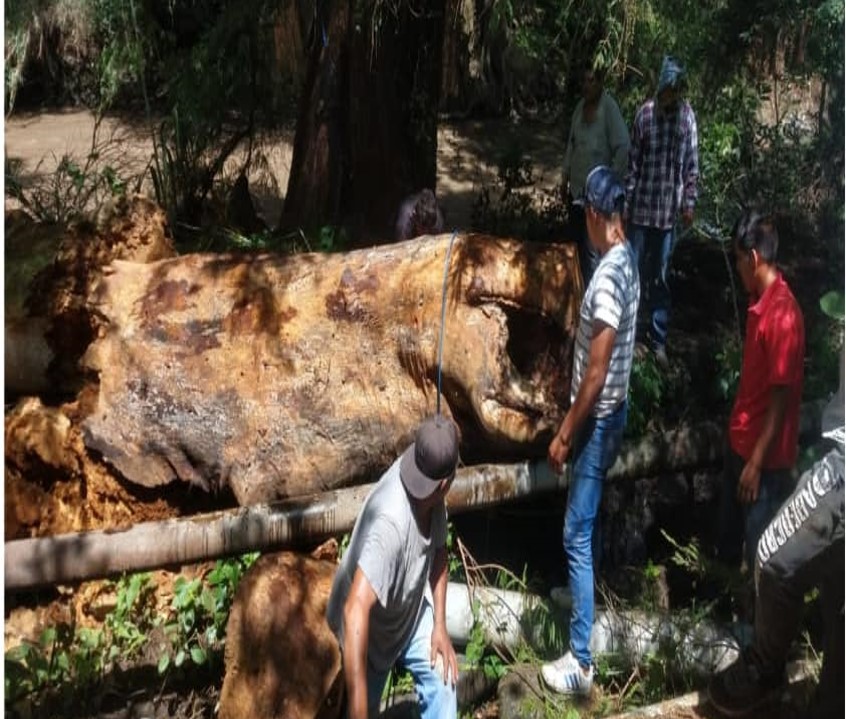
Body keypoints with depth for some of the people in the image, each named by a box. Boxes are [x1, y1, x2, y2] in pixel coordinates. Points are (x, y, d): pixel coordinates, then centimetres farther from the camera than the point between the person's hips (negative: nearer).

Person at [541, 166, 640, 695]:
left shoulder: (607, 277, -27)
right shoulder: (627, 260, 5)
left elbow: (596, 373, -26)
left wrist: (565, 434, -17)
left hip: (599, 421, -10)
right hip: (611, 414, 10)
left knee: (577, 536, -5)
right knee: (588, 525, 25)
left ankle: (581, 662, 1)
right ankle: (583, 601, 45)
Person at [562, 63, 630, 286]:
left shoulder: (609, 108, -15)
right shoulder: (580, 107, 7)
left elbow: (623, 148, -17)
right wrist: (565, 175, 16)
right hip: (576, 188, 7)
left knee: (591, 251, -6)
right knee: (576, 244, 13)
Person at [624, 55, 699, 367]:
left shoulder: (687, 115, -2)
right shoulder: (644, 113, -5)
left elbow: (691, 163, 3)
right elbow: (633, 162, -1)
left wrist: (689, 202, 0)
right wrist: (626, 202, -2)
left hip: (669, 210, 1)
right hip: (641, 207, -1)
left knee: (661, 277, 9)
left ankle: (658, 339, 18)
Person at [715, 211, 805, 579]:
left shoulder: (783, 314, -25)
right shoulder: (759, 300, 4)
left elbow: (781, 397, -24)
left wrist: (756, 463, -21)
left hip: (764, 455, -9)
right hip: (739, 441, 9)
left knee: (760, 551, 6)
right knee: (728, 537, 24)